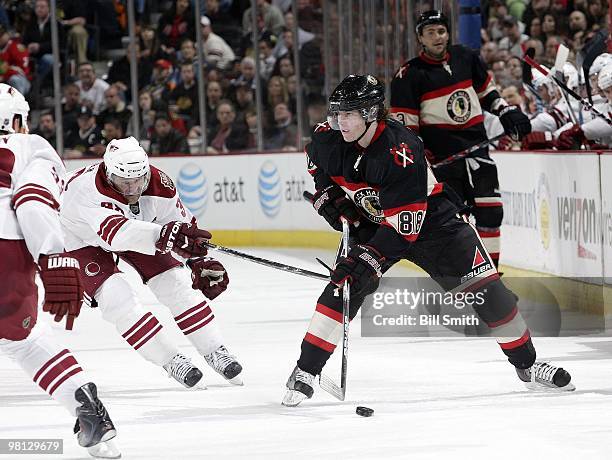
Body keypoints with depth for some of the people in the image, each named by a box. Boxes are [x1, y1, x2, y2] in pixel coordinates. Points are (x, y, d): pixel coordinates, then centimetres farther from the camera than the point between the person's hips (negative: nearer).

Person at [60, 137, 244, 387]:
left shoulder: (159, 183, -26)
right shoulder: (85, 189, -44)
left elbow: (181, 222, -10)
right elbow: (114, 231, -60)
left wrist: (200, 261, -21)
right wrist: (163, 235, -74)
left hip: (136, 228, 5)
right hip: (84, 241, -4)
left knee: (175, 283, -5)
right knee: (116, 296, -22)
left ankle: (215, 351, 8)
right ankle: (171, 361, -12)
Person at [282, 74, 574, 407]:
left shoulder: (401, 150, -34)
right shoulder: (328, 139, -17)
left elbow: (404, 224, -34)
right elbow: (317, 165, 12)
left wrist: (369, 259, -37)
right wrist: (329, 196, -3)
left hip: (427, 218, -3)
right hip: (370, 221, 3)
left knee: (483, 286, -7)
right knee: (344, 285, -18)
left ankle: (526, 363, 10)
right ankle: (305, 372, -14)